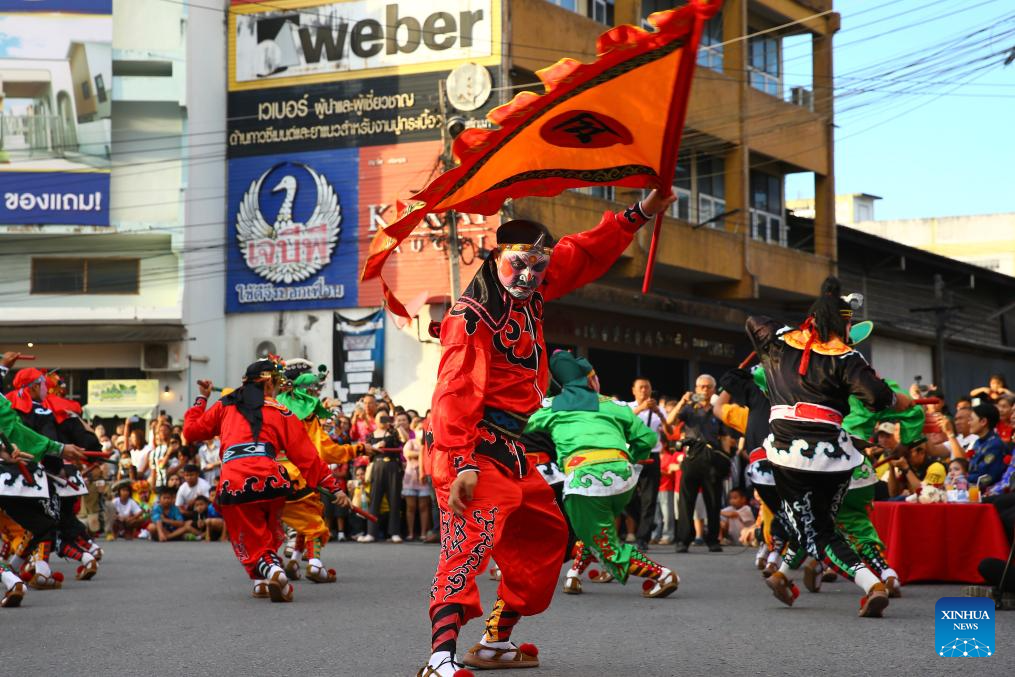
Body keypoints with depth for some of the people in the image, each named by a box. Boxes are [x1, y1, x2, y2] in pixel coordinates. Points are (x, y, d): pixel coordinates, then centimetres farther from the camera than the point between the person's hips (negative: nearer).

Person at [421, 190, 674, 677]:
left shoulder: (532, 291, 10)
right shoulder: (472, 316, -16)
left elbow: (587, 254, 22)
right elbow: (455, 393, -24)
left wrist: (641, 214, 18)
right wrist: (462, 464, -32)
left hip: (509, 450, 10)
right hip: (473, 450, -10)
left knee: (544, 535, 19)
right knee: (471, 538, -26)